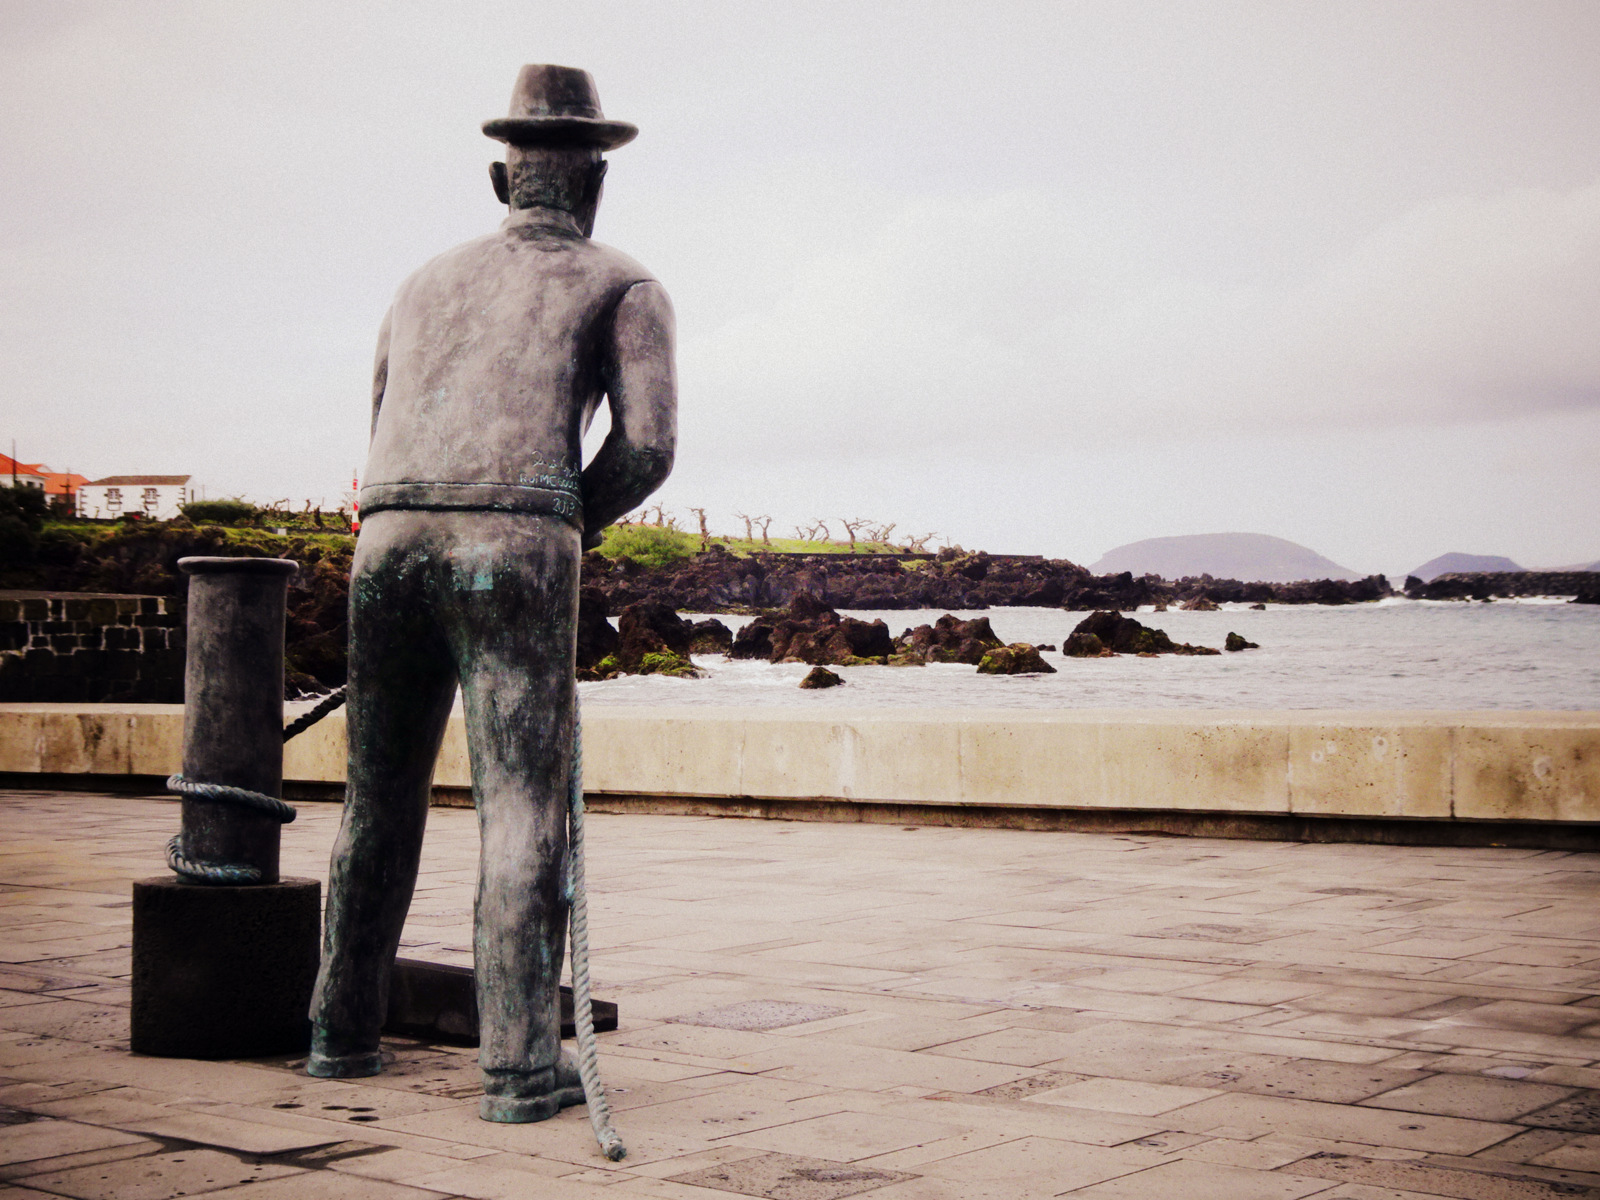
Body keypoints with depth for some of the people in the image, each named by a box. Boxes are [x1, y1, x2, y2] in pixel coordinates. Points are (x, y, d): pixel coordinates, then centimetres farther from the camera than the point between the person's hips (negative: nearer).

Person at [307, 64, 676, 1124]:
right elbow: (647, 446, 2)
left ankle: (345, 1032, 24)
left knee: (381, 800, 16)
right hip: (515, 543, -4)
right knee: (524, 809, -2)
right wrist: (581, 522, 20)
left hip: (389, 542, 5)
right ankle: (521, 1065, -5)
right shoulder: (626, 286, 16)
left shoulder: (427, 283, 31)